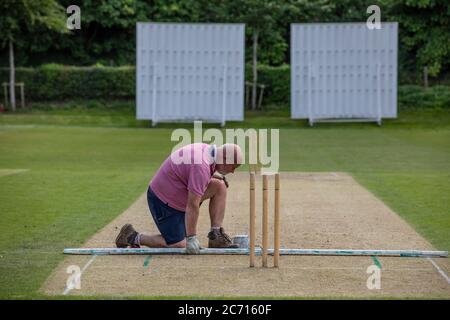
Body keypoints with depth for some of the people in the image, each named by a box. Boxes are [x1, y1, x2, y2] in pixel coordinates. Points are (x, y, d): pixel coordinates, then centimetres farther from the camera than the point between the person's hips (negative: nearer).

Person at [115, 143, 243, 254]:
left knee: (219, 185, -1)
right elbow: (192, 206, -29)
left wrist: (214, 175, 7)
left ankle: (216, 237, 0)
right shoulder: (201, 167, -30)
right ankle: (134, 237, 7)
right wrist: (191, 238, -26)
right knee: (179, 246, -8)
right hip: (163, 202, -10)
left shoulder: (207, 149, 0)